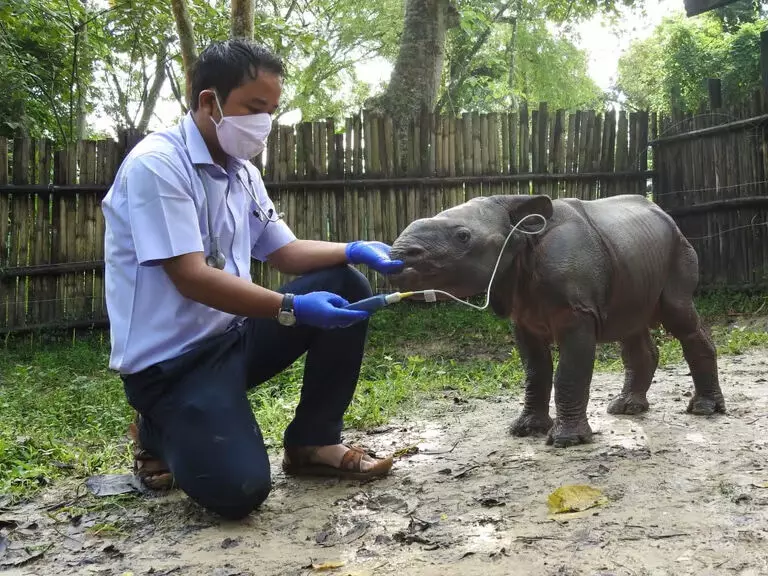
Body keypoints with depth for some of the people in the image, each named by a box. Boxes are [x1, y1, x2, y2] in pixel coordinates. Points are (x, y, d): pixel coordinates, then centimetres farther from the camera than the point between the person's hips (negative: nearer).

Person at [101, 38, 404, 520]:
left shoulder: (243, 173, 9)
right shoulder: (156, 165, -18)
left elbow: (284, 251, 13)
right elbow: (191, 278, -25)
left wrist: (354, 250, -5)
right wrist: (292, 308, -30)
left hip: (231, 335, 8)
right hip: (170, 359, -8)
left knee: (347, 286, -2)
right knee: (239, 488, -25)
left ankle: (312, 442, 6)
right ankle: (161, 433, 10)